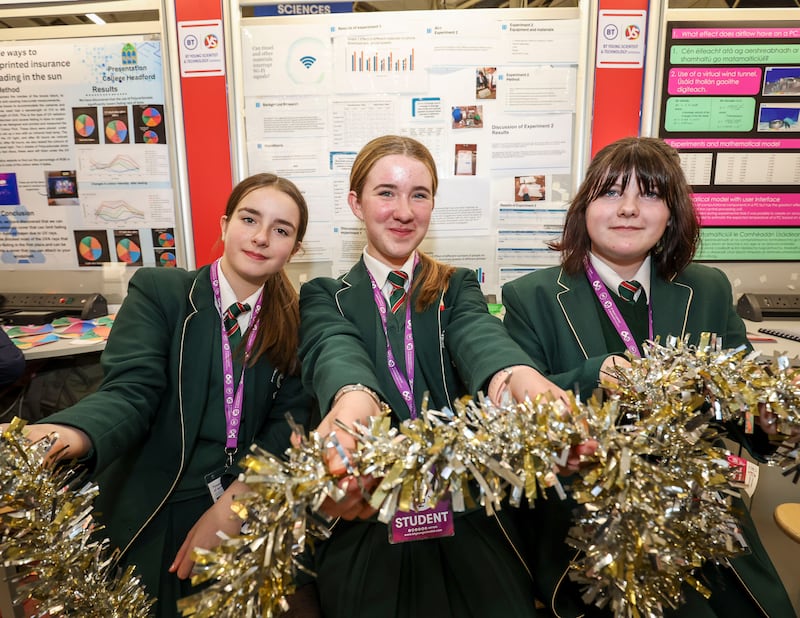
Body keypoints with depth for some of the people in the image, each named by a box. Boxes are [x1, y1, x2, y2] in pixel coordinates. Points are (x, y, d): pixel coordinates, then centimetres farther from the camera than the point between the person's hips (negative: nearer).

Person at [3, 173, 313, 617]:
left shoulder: (293, 322, -2)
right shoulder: (157, 291, -10)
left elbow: (289, 419, -7)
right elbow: (131, 391, -20)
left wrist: (233, 505, -19)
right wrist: (68, 435, -43)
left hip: (247, 517, 2)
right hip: (155, 515, -1)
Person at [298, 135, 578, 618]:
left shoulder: (458, 287, 6)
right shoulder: (325, 297, 3)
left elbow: (479, 334, -17)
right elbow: (335, 351, -20)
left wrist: (520, 379, -42)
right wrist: (354, 402, -45)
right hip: (364, 531, 0)